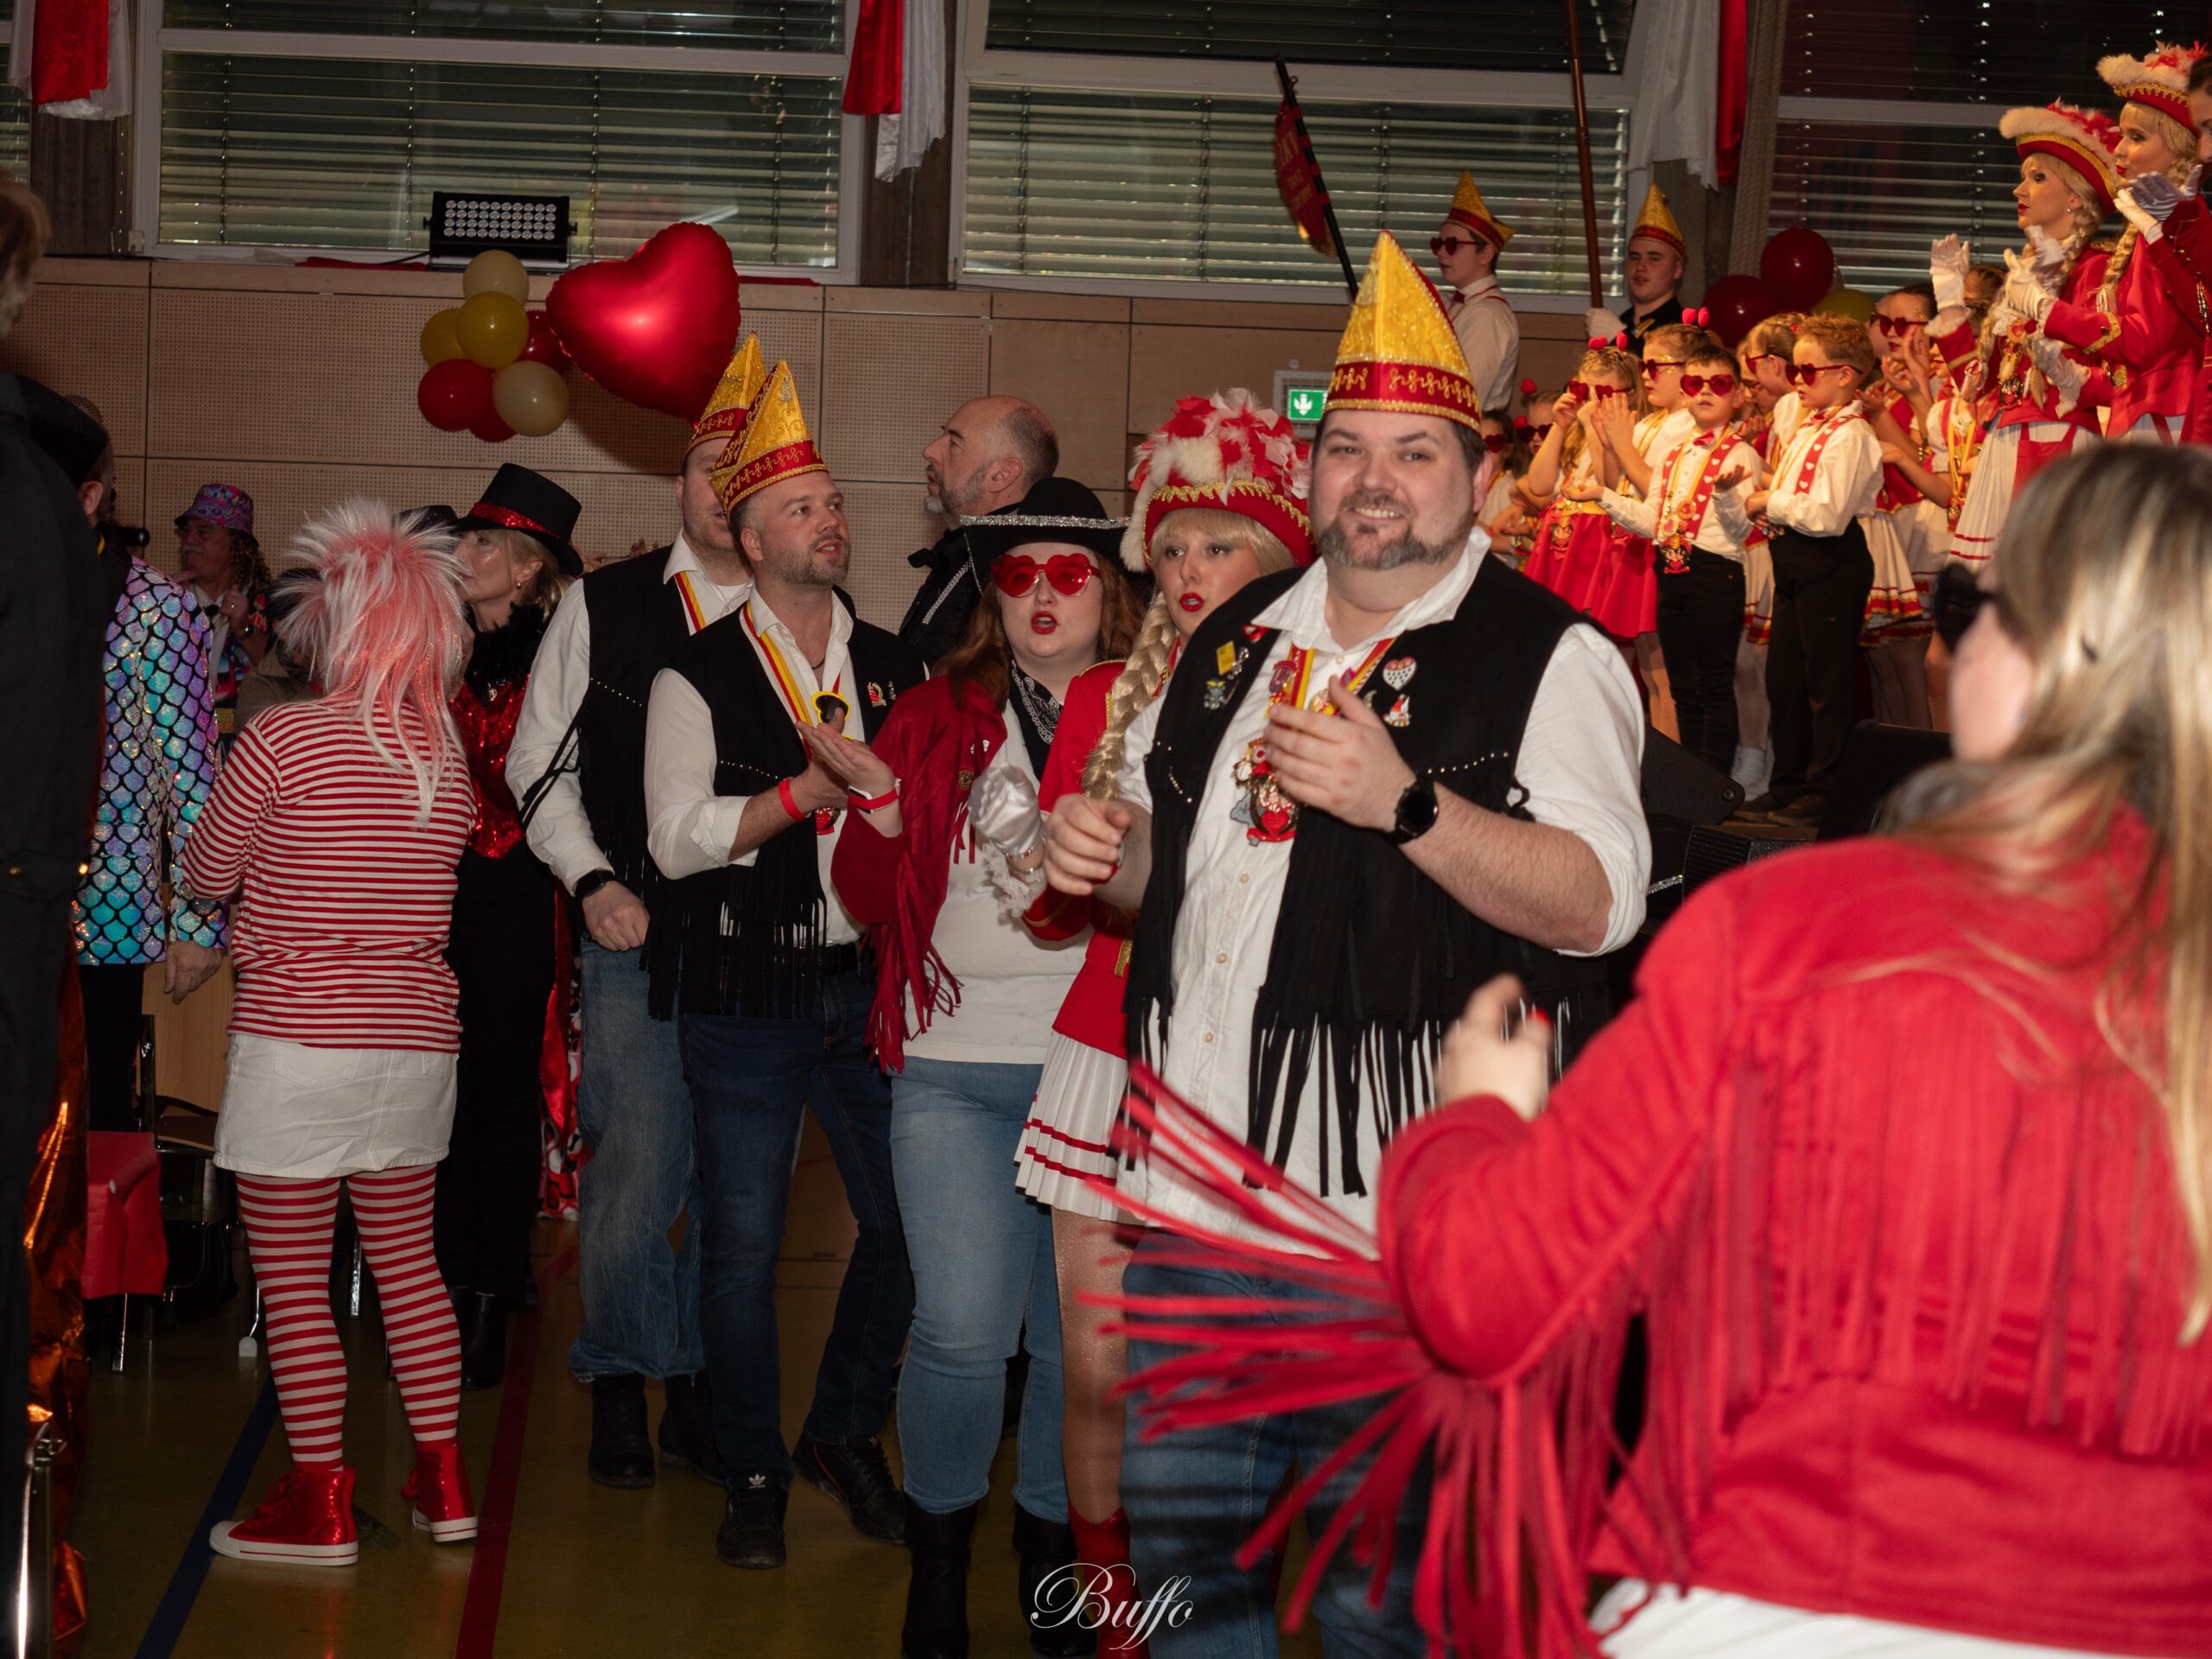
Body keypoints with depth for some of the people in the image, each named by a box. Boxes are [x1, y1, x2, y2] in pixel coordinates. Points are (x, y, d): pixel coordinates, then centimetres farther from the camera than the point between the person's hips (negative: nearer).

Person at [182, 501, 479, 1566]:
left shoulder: (285, 739, -12)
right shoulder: (451, 760, 3)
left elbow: (205, 875, -1)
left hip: (297, 1041, -6)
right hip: (416, 1039, 6)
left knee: (292, 1280, 4)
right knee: (408, 1262, 17)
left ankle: (319, 1506, 8)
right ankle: (443, 1483, 21)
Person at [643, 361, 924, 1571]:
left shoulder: (894, 668, 12)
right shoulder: (699, 677, 0)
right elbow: (678, 835, -9)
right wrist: (810, 791, -15)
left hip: (870, 984, 4)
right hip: (746, 996, -3)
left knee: (905, 1222, 4)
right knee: (741, 1247, 1)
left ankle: (845, 1435, 26)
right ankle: (755, 1475, 18)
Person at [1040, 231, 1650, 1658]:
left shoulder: (1551, 659, -5)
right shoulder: (1237, 639, 16)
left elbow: (1597, 904, -17)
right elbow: (1173, 854, 29)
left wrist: (1403, 802, -27)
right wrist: (1102, 853, 6)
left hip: (1397, 1222, -6)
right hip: (1200, 1193, 6)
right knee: (1180, 1538, 14)